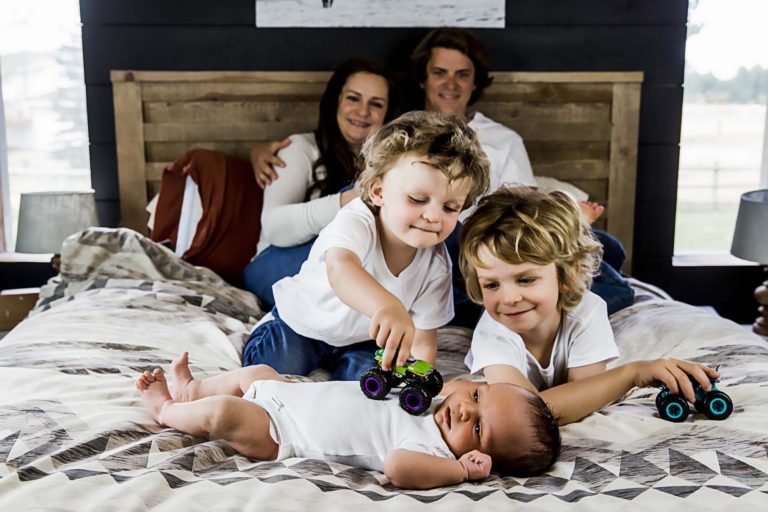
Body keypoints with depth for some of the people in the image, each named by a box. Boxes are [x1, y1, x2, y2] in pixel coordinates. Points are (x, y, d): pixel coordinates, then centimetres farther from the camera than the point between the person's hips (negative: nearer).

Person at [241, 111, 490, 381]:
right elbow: (341, 268, -61)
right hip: (302, 322, -3)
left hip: (362, 340, 3)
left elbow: (423, 340, -10)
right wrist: (386, 306, -79)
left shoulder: (437, 265, -20)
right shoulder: (355, 221, -36)